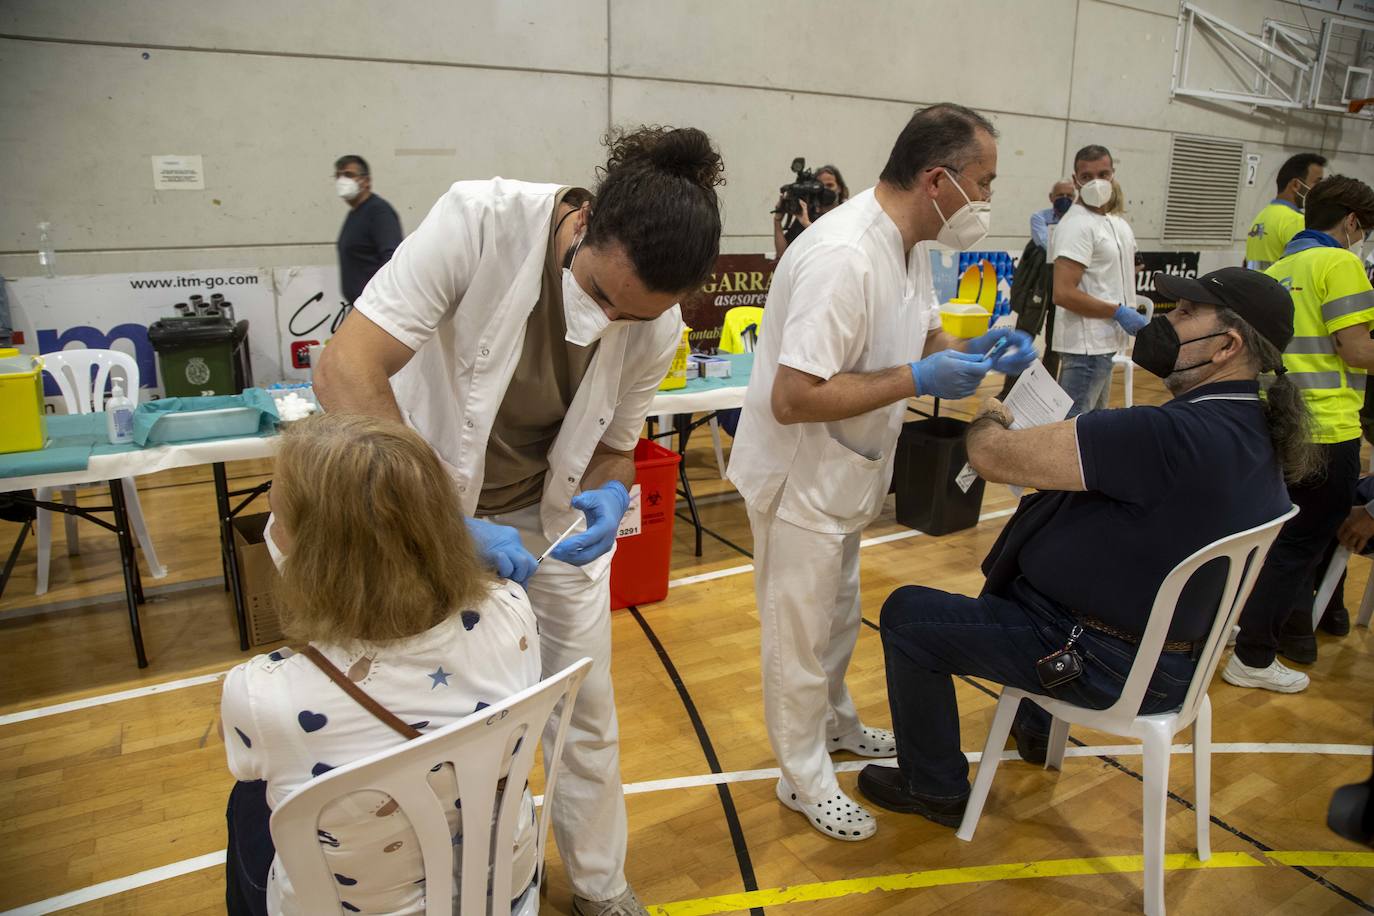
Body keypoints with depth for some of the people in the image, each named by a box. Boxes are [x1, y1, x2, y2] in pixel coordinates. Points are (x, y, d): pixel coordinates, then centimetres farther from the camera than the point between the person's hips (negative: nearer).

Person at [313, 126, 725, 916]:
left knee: (588, 714, 9)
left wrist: (611, 494, -24)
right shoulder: (479, 221, -28)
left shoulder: (657, 328, -16)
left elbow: (615, 442, 0)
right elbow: (346, 373, -31)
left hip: (550, 519, 3)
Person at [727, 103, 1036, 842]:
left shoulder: (910, 244, 1)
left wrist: (976, 352, -4)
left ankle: (834, 722, 49)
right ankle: (803, 776, 29)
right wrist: (918, 379, -28)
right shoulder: (842, 258, -30)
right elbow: (792, 398, -33)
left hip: (848, 470, 9)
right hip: (800, 476, -9)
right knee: (801, 633, 9)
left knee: (838, 615, 26)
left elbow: (920, 338, 16)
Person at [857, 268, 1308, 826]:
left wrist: (989, 418, -7)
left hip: (1105, 665, -9)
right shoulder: (1257, 431, -1)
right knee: (1013, 583, 33)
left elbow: (992, 456, -31)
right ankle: (1036, 727, 47)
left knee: (905, 615, 0)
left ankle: (933, 788, 18)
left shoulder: (1172, 434, -33)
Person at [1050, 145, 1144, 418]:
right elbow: (1064, 293, -25)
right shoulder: (1076, 225, -17)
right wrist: (1118, 312, -19)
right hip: (1086, 346, -10)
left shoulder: (1116, 220, 13)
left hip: (1104, 342, 10)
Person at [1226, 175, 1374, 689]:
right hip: (1327, 428, -8)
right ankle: (1251, 658, 7)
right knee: (1302, 543, 2)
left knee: (1295, 535, 21)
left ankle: (1294, 635, 34)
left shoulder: (1276, 270, 13)